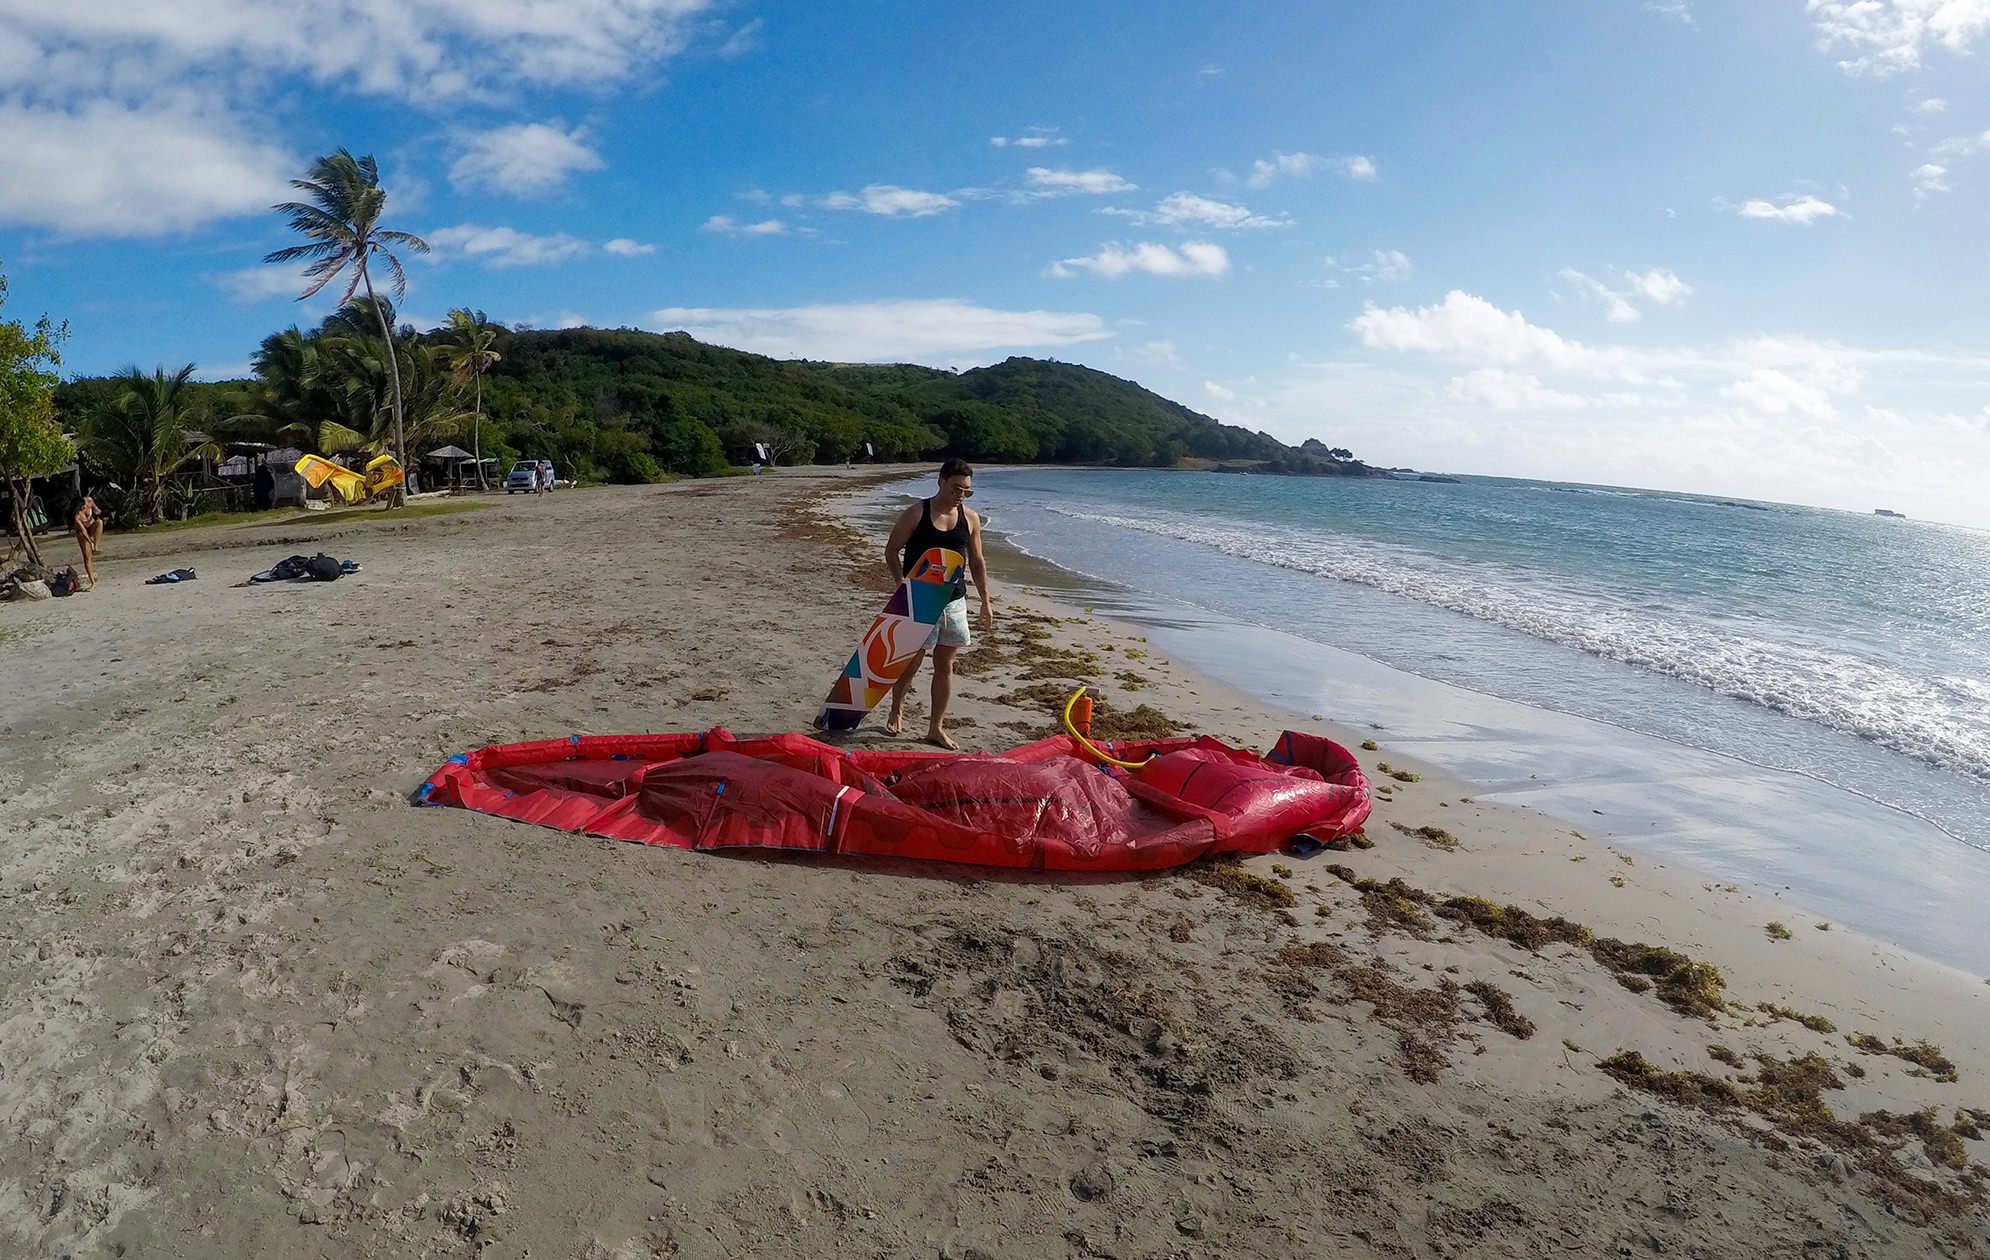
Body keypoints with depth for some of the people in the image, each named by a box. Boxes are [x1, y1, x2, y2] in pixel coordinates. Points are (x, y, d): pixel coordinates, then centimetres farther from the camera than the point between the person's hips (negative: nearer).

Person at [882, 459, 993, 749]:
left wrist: (985, 602, 10)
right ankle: (896, 710, 30)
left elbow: (976, 561, 11)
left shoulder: (970, 519, 4)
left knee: (945, 664, 7)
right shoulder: (915, 514, -8)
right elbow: (891, 551, -4)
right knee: (912, 660, 3)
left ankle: (936, 727, 16)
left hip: (954, 601, 4)